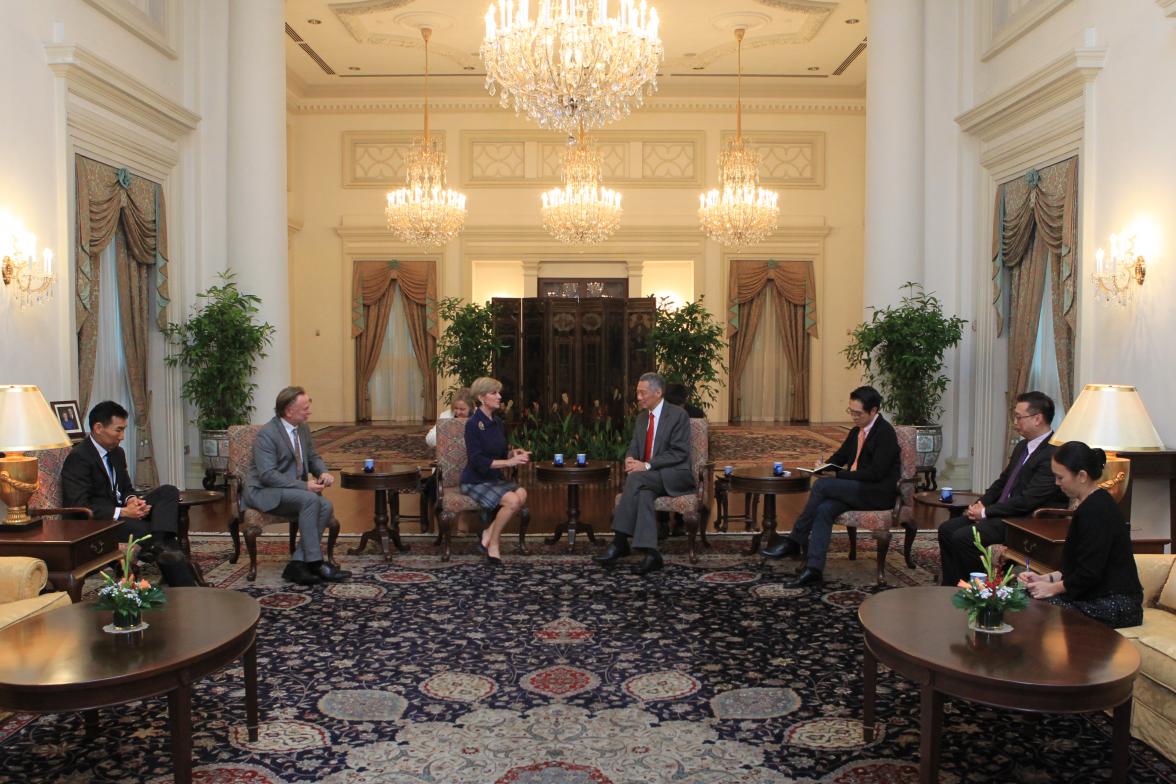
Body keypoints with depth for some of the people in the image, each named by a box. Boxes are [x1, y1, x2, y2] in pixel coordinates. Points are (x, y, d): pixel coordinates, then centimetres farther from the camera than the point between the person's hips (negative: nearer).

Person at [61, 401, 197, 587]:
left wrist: (132, 500, -6)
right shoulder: (78, 458, -14)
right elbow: (80, 507, -22)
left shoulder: (117, 452, 13)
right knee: (150, 532, -30)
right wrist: (122, 512, -26)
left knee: (168, 492, -12)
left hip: (120, 511, 8)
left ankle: (160, 543, -34)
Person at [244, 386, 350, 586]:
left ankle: (297, 564, -17)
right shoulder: (266, 434, -17)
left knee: (326, 507, -19)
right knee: (310, 500, -31)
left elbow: (313, 457, 17)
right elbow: (268, 475, -23)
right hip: (264, 492, -7)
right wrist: (304, 485, -28)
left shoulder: (303, 428, 6)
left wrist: (323, 472, -6)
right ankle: (315, 562, -25)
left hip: (294, 490, 8)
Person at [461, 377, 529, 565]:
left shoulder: (497, 424, 9)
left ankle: (489, 534, -8)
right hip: (475, 481, -7)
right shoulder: (473, 424, -13)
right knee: (512, 500, -28)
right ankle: (493, 544, -8)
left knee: (522, 494, -22)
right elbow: (477, 461, -20)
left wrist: (513, 453, -4)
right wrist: (509, 462, -23)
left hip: (495, 479, 7)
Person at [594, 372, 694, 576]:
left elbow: (679, 454, -13)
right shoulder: (641, 417, 17)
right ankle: (650, 553, -40)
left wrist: (647, 465, -23)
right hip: (648, 478, 5)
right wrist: (630, 459, -10)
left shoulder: (678, 415, -5)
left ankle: (620, 541, -31)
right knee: (643, 492, -33)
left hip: (675, 476, -5)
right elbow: (634, 447, 16)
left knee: (636, 478, -33)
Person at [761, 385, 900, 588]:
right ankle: (814, 569, -27)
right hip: (857, 489, 7)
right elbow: (840, 456, 24)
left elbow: (875, 473, -20)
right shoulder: (857, 431, 13)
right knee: (824, 509, -22)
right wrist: (825, 465, 1)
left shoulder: (885, 432, -12)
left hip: (877, 493, -7)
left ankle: (793, 542, -11)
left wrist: (837, 475, -21)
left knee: (821, 485, -23)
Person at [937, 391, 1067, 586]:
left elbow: (1028, 501, -22)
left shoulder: (1054, 454, -18)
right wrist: (980, 504, 4)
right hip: (1002, 512, 10)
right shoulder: (1022, 446, 13)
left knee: (962, 538, -22)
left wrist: (986, 512, -14)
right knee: (946, 529, -1)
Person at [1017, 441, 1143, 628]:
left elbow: (1089, 574, -21)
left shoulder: (1094, 511, -20)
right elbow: (1079, 567, 19)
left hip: (1114, 609, -10)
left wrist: (1053, 588, -8)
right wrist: (1045, 578, 10)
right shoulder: (1098, 504, 14)